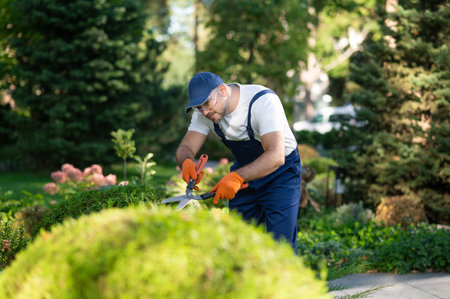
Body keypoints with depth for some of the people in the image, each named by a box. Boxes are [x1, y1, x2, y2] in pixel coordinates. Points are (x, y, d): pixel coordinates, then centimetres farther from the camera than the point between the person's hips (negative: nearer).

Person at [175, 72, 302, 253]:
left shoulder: (263, 101, -31)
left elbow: (276, 156, -40)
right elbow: (185, 147, -11)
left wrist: (236, 177, -51)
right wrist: (187, 162, -36)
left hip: (280, 172, -5)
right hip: (244, 173, 6)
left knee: (280, 244, -15)